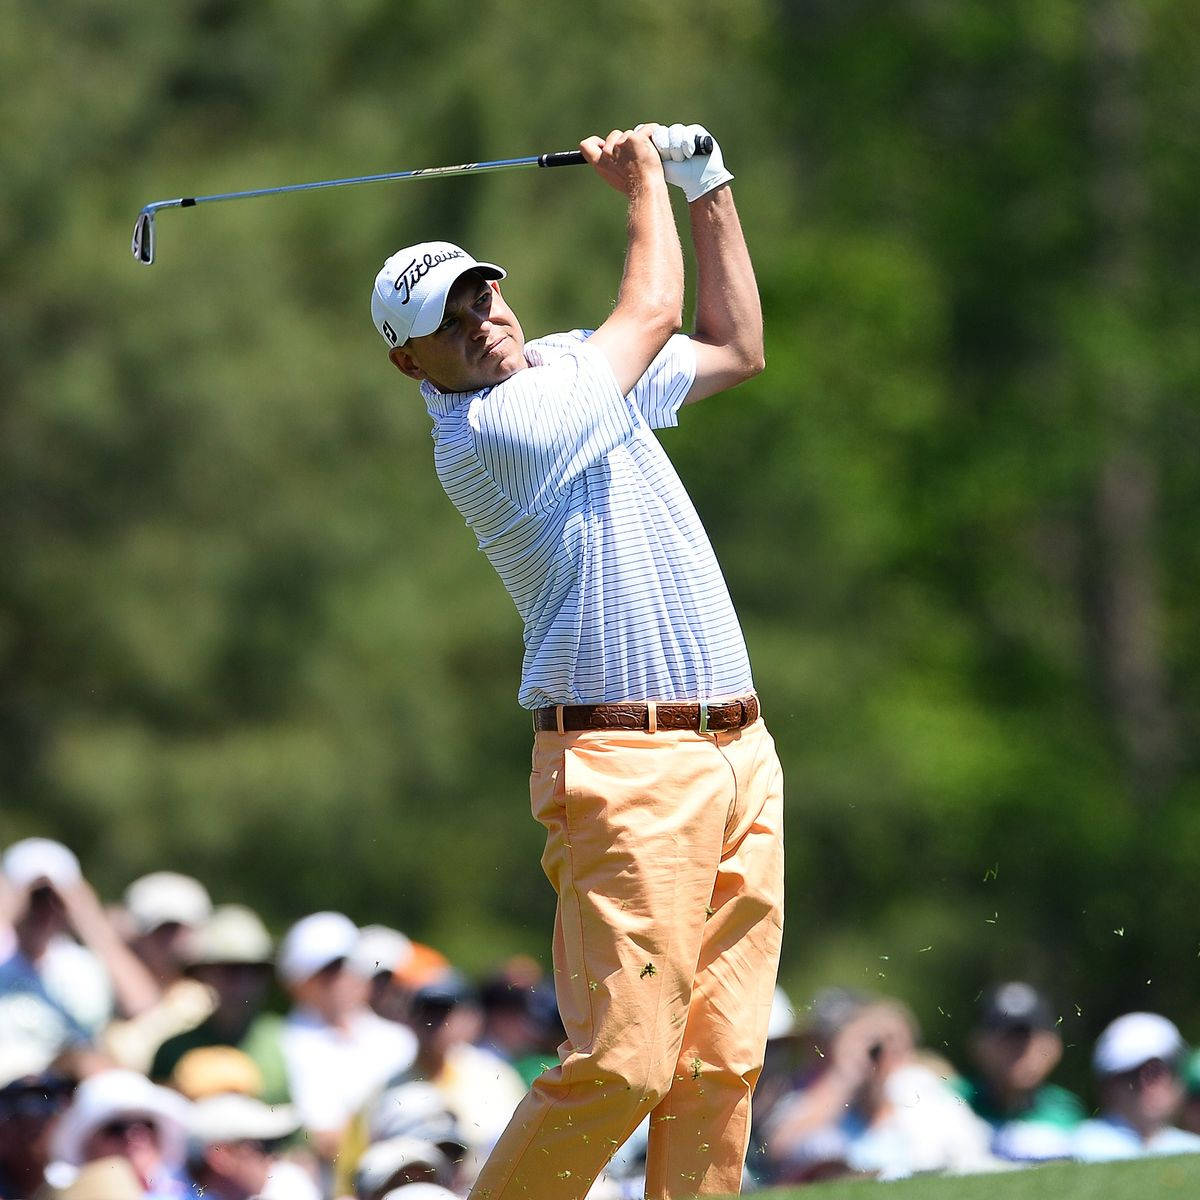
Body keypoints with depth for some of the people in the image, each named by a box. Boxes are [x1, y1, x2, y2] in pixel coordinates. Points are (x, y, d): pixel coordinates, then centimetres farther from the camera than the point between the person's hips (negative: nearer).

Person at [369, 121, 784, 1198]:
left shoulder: (567, 366, 16)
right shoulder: (484, 432, -12)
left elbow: (736, 347, 31)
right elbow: (653, 314, -3)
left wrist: (709, 186, 23)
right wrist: (644, 188, 14)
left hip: (737, 752, 8)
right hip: (626, 772, -8)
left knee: (722, 1065, 0)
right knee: (622, 1062, -15)